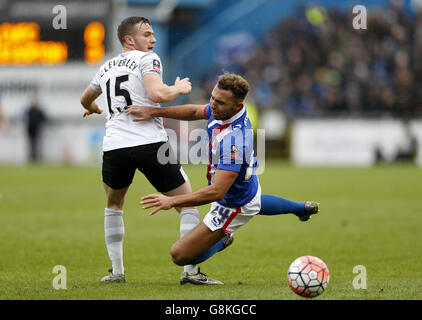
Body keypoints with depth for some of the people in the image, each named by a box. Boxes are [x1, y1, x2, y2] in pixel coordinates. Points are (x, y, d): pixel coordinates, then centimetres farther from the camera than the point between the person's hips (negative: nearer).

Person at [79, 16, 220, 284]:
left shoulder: (106, 67, 21)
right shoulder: (148, 59, 2)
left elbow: (86, 99, 38)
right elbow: (157, 94, -17)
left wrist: (93, 109, 61)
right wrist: (179, 89, 2)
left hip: (114, 146, 5)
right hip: (150, 143, -5)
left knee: (113, 205, 29)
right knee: (187, 202, 6)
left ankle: (117, 271, 22)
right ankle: (191, 270, -4)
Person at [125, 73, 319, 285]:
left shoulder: (233, 139, -42)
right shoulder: (224, 109, -16)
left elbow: (217, 191, -44)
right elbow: (195, 112, 6)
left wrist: (172, 201, -45)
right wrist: (154, 112, -5)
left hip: (233, 207, -9)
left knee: (179, 255, -11)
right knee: (253, 202, 47)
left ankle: (221, 240, 13)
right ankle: (301, 208, 63)